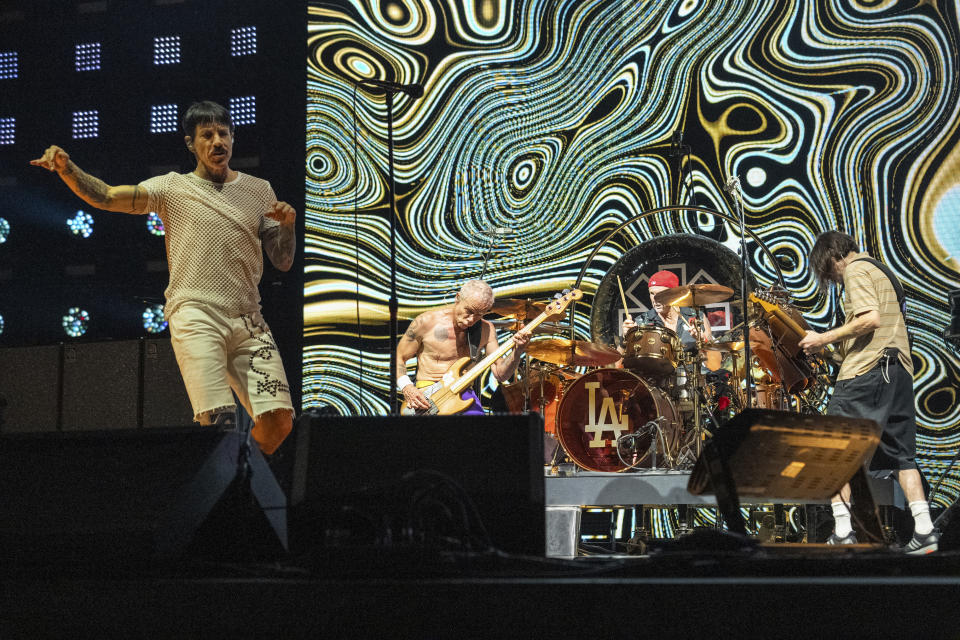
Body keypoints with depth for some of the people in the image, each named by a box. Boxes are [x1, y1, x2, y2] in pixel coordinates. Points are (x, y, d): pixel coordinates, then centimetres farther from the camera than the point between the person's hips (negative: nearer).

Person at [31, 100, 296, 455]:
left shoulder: (259, 190, 17)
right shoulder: (174, 187, 9)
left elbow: (283, 262, 16)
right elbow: (105, 196, -4)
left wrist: (288, 225, -3)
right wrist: (66, 168, -21)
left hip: (249, 322, 4)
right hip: (195, 315, -3)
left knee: (278, 421, -7)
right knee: (219, 421, -23)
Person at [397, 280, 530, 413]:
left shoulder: (486, 330, 5)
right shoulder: (426, 322, -6)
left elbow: (500, 374, 3)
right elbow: (398, 358, 3)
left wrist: (517, 351, -15)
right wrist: (407, 388, -13)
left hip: (463, 393, 4)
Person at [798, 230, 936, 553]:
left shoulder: (856, 270, -3)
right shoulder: (883, 272, 25)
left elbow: (870, 319, -18)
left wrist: (824, 339, -12)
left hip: (866, 372, -9)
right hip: (900, 370, 9)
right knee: (901, 456, 9)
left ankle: (842, 533, -8)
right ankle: (924, 530, 1)